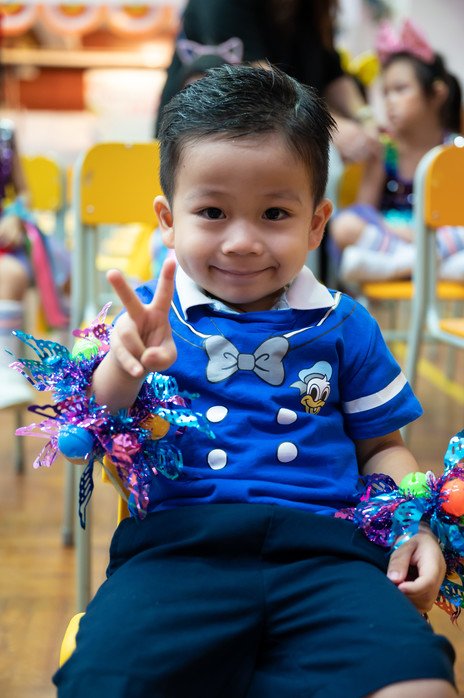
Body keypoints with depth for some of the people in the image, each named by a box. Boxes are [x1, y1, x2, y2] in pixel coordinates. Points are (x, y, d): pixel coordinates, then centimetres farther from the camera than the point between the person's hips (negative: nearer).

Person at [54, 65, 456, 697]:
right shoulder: (150, 321, 12)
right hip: (177, 544, -1)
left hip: (324, 547, 2)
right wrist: (123, 368, -18)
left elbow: (381, 446, 23)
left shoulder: (344, 326, 16)